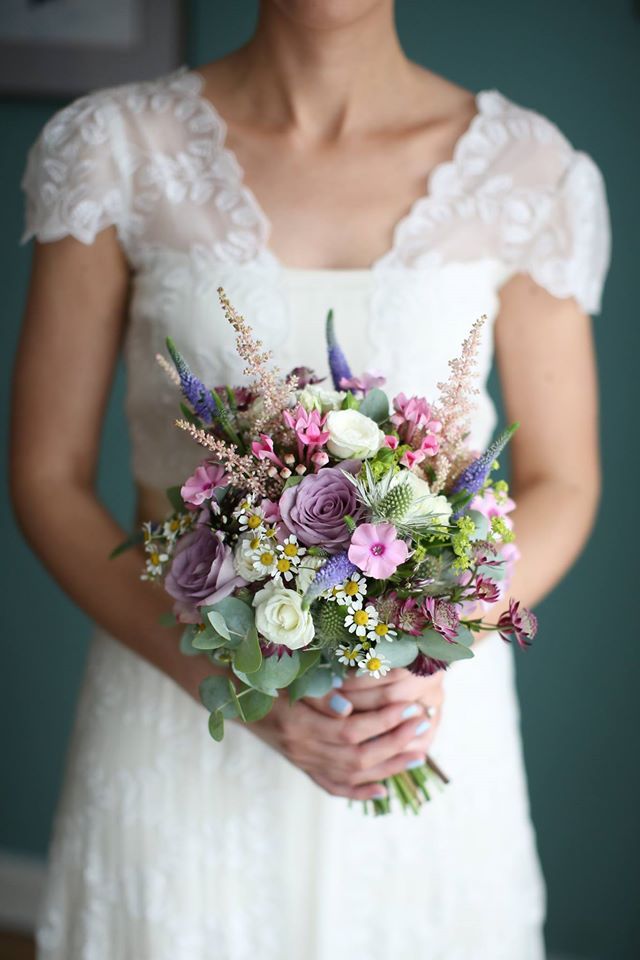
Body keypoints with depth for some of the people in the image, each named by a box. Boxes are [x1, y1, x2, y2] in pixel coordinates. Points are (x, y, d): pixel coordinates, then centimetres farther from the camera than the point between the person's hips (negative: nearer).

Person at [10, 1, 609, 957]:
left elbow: (560, 487, 2)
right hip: (176, 709, 0)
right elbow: (50, 477, -5)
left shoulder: (530, 171, -5)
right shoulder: (111, 147, -7)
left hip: (433, 722, 1)